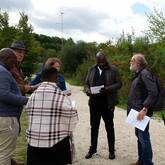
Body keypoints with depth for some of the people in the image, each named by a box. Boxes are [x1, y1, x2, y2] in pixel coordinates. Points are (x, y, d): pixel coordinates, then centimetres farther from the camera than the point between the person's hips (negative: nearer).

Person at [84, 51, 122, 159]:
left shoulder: (113, 69, -1)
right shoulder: (92, 69, 9)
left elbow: (119, 83, -5)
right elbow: (87, 83, 11)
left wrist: (107, 89, -20)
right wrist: (88, 91, -11)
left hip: (107, 103, -3)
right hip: (94, 103, 3)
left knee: (109, 127, 9)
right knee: (94, 127, 11)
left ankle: (112, 150, 21)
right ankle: (93, 149, 25)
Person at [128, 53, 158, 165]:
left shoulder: (145, 73, -15)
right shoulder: (138, 74, 15)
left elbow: (153, 93, -24)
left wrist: (144, 109, -27)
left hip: (142, 111, -10)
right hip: (137, 111, 10)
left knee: (144, 137, -3)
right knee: (139, 136, 18)